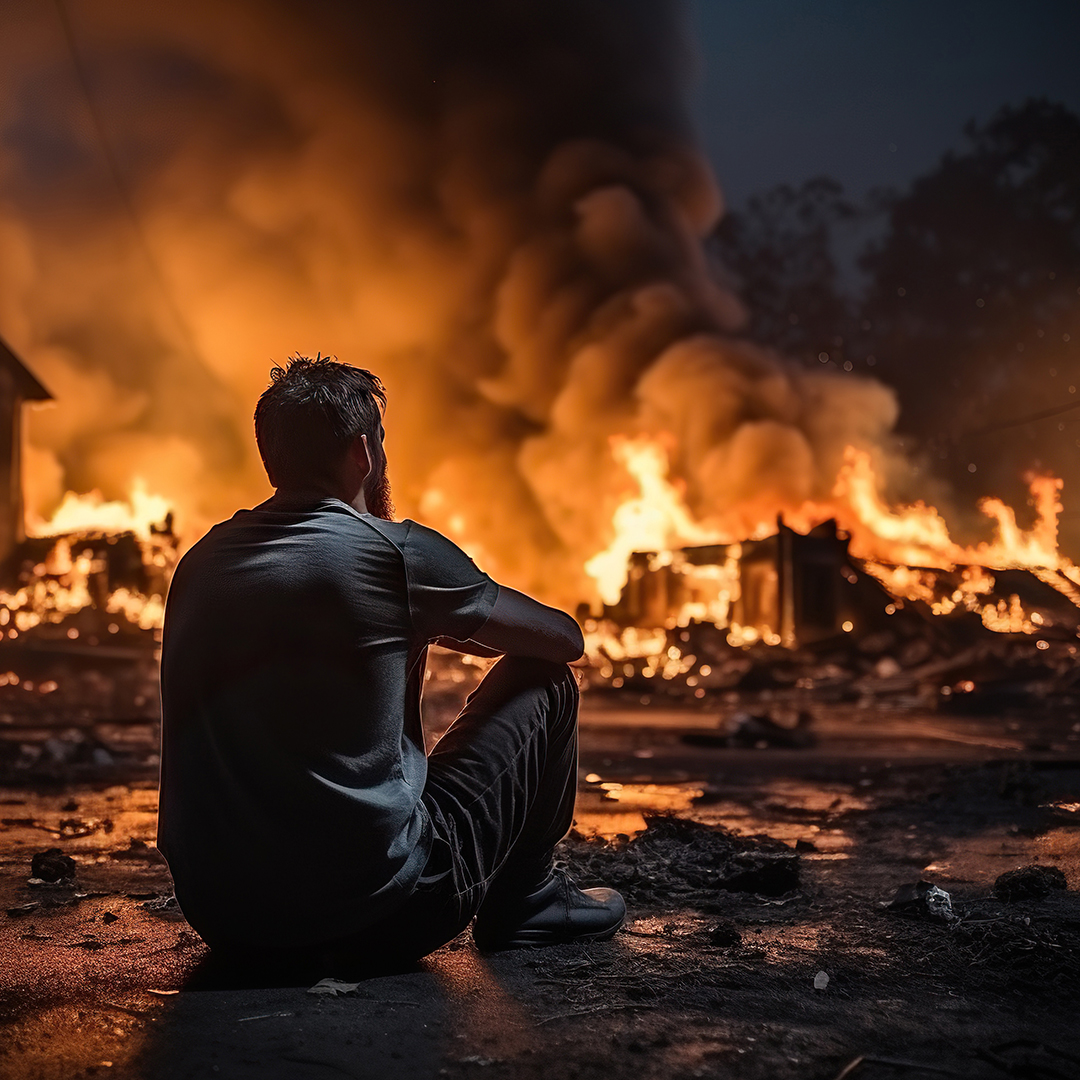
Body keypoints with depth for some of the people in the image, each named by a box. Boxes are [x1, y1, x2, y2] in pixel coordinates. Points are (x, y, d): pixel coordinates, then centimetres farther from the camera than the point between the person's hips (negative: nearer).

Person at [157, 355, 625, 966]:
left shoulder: (201, 561, 8)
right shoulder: (397, 551, -10)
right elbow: (565, 639, 5)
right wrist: (449, 630, 25)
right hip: (376, 911, -6)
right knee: (544, 681, 11)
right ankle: (524, 903, 24)